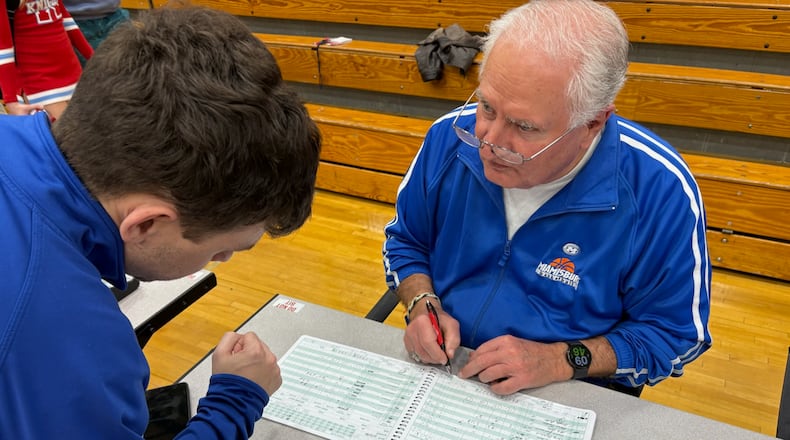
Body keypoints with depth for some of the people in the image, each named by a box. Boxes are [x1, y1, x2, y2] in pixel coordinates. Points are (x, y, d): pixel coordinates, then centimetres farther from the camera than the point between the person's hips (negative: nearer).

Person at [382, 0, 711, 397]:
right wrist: (424, 307, -11)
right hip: (438, 369, 2)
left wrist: (561, 361, -19)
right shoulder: (451, 137, -9)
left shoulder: (660, 191, -19)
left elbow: (675, 333, -7)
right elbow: (405, 240, 7)